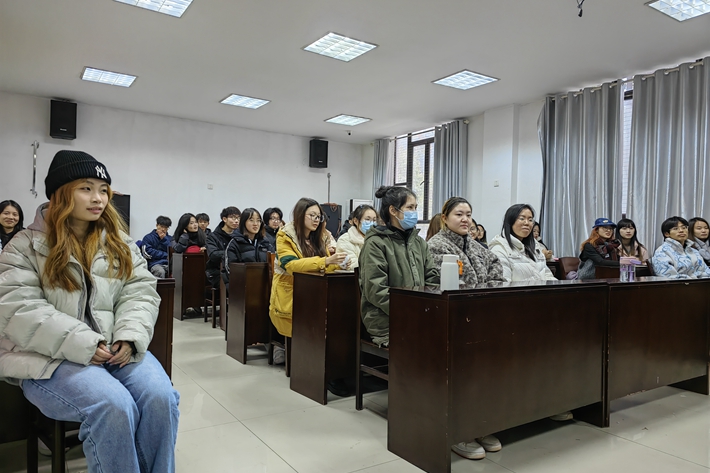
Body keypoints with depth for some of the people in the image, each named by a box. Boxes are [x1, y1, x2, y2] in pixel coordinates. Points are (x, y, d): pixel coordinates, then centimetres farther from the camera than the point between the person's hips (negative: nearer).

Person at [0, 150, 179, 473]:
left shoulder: (119, 243, 12)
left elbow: (140, 291, 5)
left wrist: (130, 337, -15)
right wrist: (82, 345, -20)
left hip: (115, 349, 4)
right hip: (50, 358, -3)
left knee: (161, 397, -24)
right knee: (114, 406, -31)